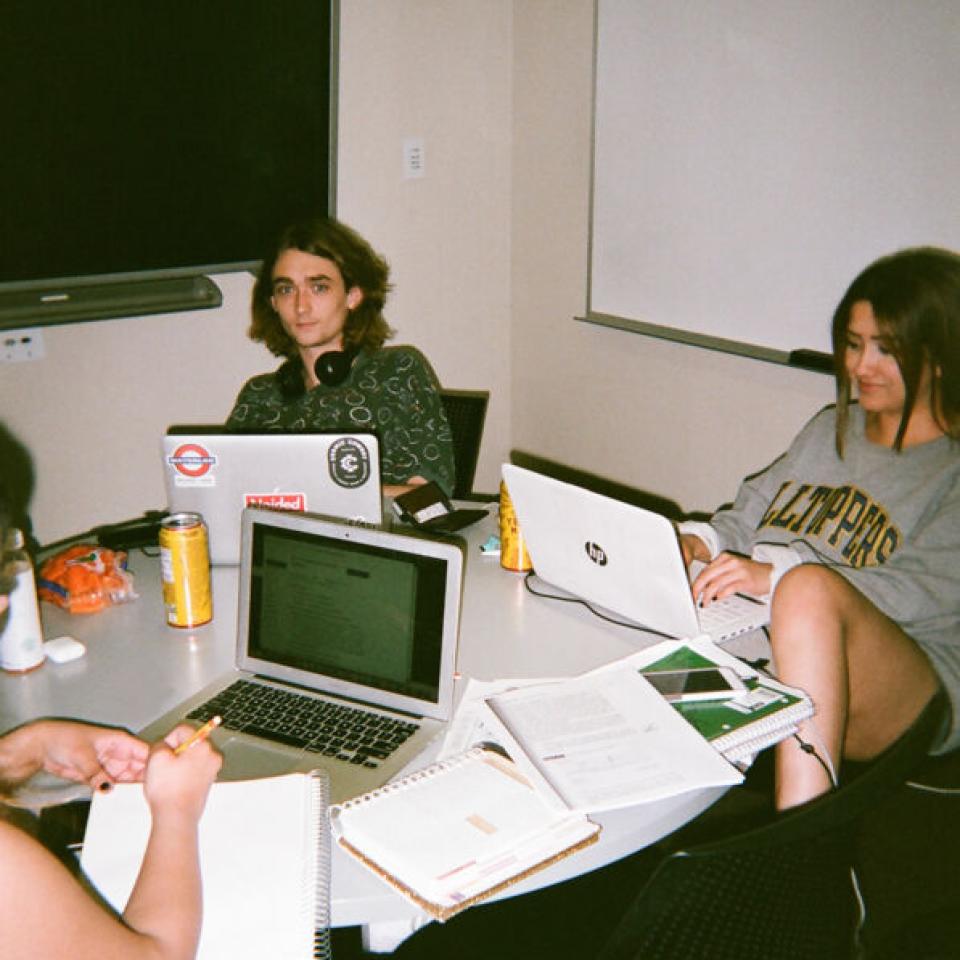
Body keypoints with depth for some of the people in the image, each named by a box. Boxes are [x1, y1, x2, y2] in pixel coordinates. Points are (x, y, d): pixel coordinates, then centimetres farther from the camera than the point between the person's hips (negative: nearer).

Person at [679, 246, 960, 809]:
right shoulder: (831, 430, 23)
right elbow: (750, 517, 24)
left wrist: (779, 573, -24)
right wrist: (699, 541, 0)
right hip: (763, 644, 6)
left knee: (811, 586, -38)